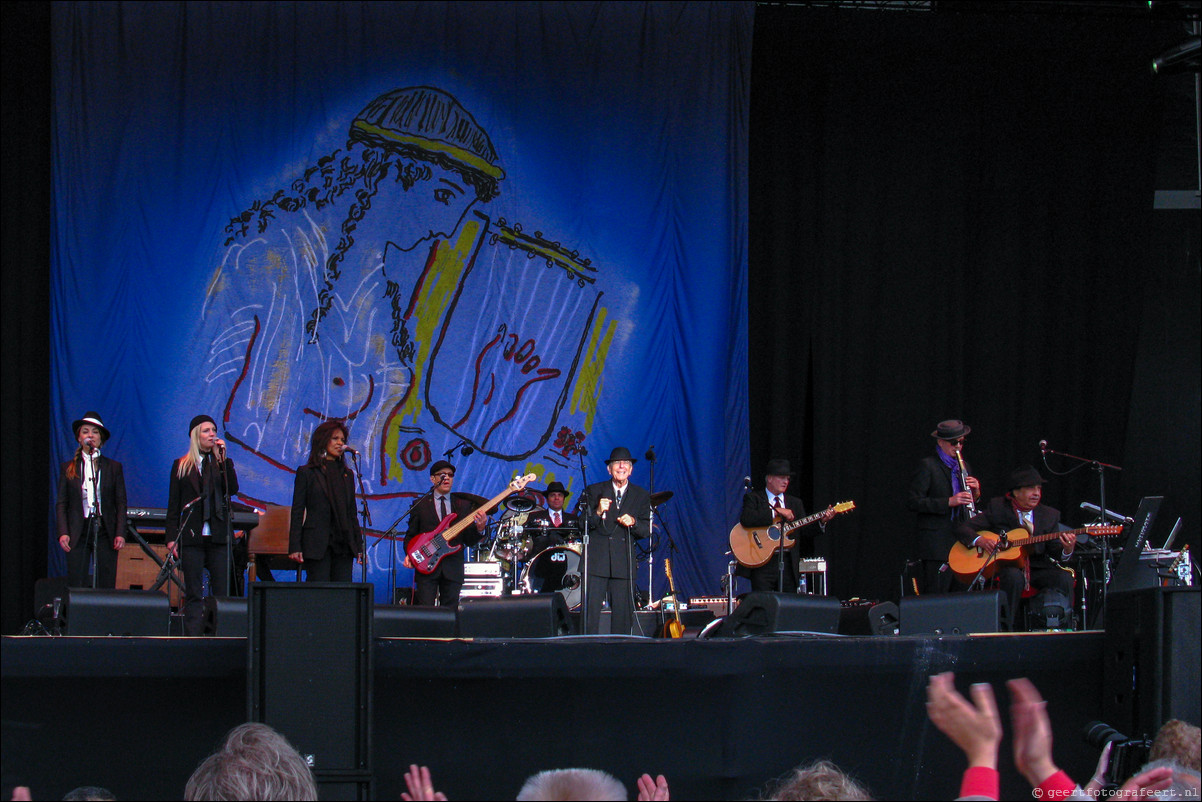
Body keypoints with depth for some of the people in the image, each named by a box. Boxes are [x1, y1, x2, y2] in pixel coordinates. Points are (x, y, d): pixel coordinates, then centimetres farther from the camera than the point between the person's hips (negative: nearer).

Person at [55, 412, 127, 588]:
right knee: (76, 587, -5)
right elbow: (61, 504, 8)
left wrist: (120, 533, -4)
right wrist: (63, 533, -5)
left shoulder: (113, 467, 10)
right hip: (78, 534, 0)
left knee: (107, 587, -3)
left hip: (105, 533, 0)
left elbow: (121, 503, 8)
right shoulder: (68, 468, 11)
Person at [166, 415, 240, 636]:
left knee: (222, 592, -3)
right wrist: (171, 537, -1)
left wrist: (222, 458, -9)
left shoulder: (223, 464, 12)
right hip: (192, 536, -1)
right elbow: (173, 505, 7)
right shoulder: (181, 466, 10)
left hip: (218, 536, 1)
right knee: (193, 595, -2)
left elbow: (233, 489, -6)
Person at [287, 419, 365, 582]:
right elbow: (297, 512, 0)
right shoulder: (306, 473, 4)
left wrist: (359, 545, 12)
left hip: (343, 544, 4)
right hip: (317, 543, -4)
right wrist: (295, 547, -8)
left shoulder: (347, 474, 17)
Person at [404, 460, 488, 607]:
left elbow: (469, 541, 7)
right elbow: (411, 536, 10)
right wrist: (409, 554, -9)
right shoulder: (421, 505, 10)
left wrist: (479, 528, -13)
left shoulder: (463, 505, 13)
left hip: (453, 569, 2)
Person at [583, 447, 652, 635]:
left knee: (623, 613, -1)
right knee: (590, 612, -6)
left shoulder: (641, 496, 12)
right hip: (596, 561, -1)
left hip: (624, 562, 1)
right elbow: (583, 526, 2)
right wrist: (598, 512, -17)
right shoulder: (595, 491, 8)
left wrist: (633, 522, -13)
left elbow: (647, 531, 7)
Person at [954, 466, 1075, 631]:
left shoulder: (1050, 515, 10)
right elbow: (962, 529, 1)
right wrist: (979, 540, -20)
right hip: (1003, 567, -3)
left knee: (1064, 577, -25)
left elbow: (1055, 553, 5)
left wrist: (1067, 550, -19)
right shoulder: (997, 508, 3)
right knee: (1014, 576, -37)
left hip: (1036, 569, 3)